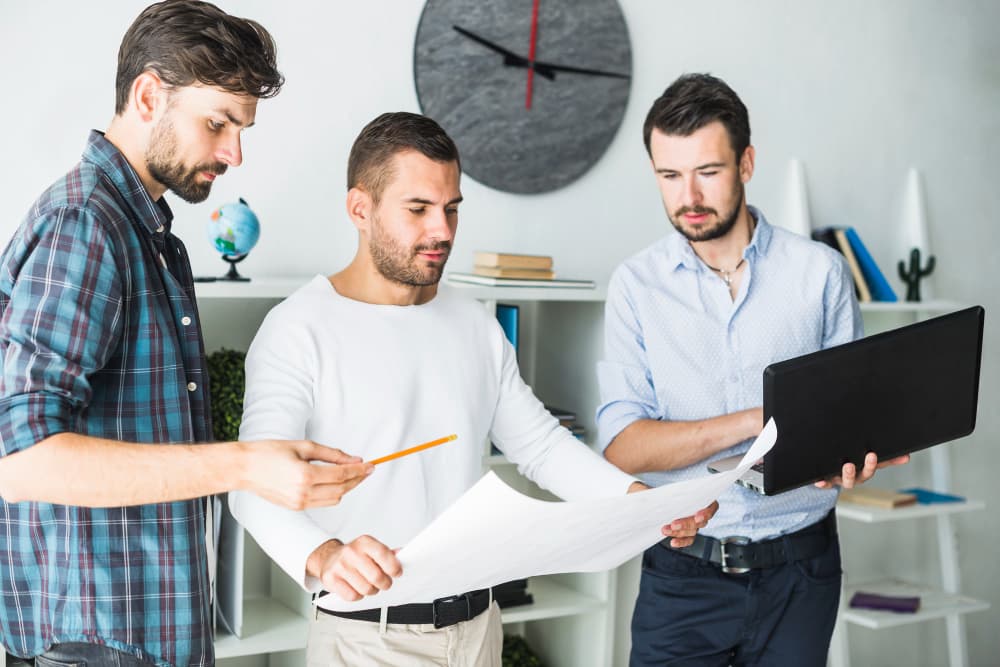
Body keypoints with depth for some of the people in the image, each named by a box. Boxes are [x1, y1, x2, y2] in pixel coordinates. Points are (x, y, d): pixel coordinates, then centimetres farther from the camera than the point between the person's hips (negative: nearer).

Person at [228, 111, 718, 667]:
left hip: (477, 622, 6)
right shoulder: (302, 329, -13)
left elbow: (542, 443, 9)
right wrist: (323, 556, -43)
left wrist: (640, 497, -6)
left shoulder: (476, 325, 8)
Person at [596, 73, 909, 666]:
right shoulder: (637, 284, -3)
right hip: (682, 569, 0)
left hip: (798, 569, 1)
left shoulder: (821, 272, -2)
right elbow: (623, 446, -11)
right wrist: (764, 419, -21)